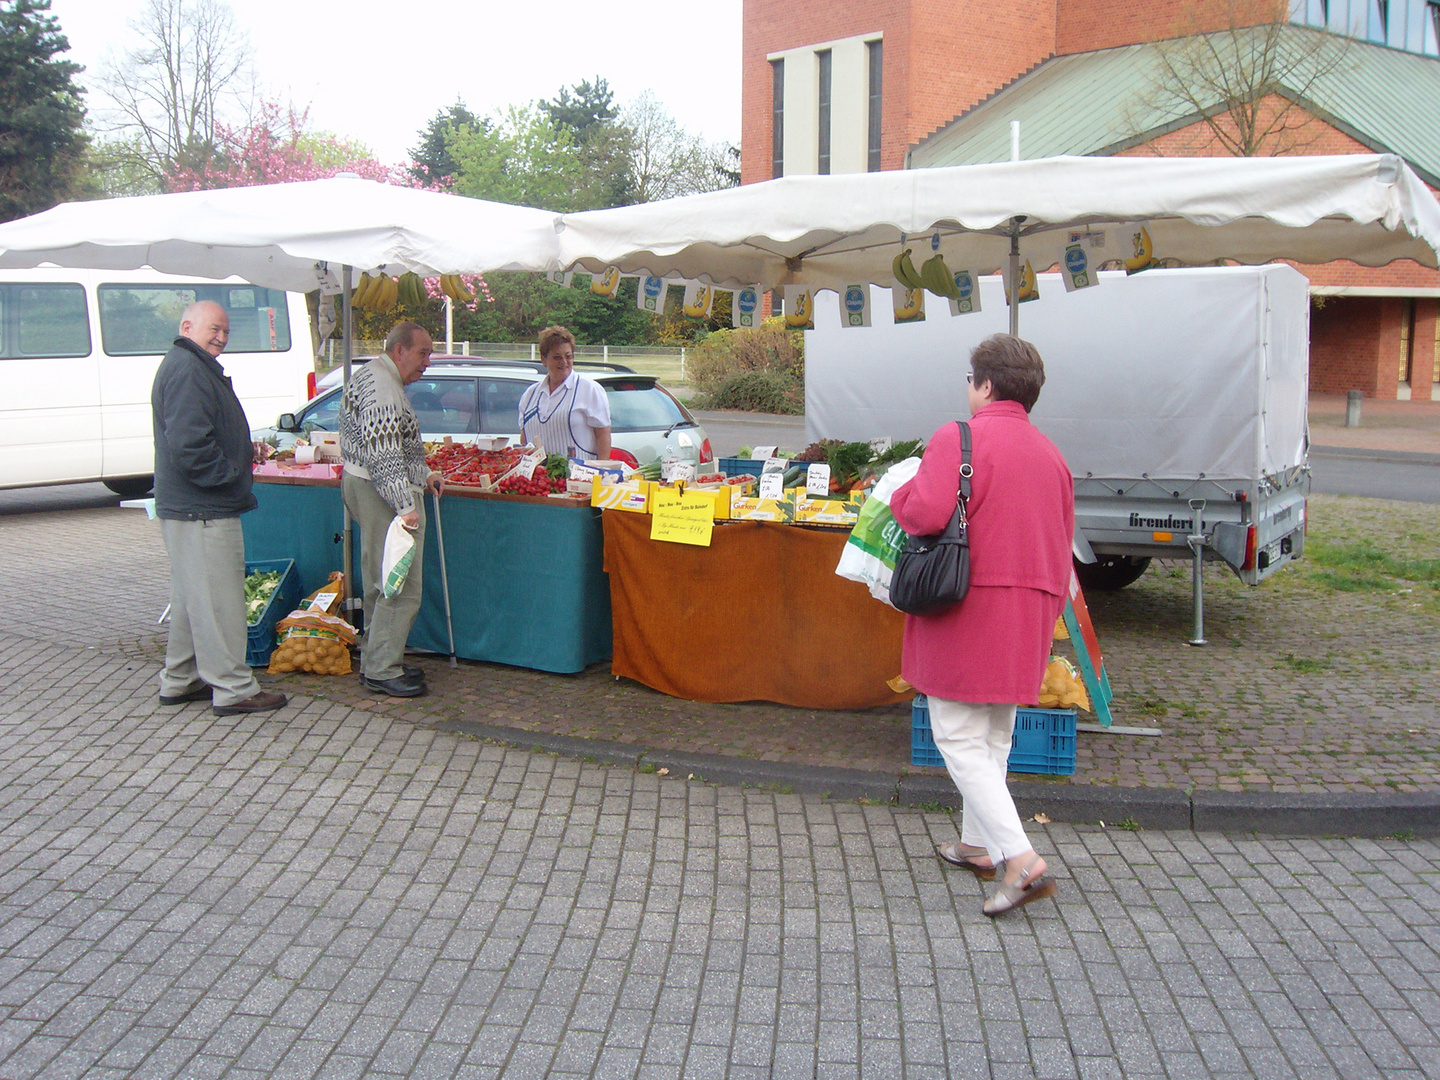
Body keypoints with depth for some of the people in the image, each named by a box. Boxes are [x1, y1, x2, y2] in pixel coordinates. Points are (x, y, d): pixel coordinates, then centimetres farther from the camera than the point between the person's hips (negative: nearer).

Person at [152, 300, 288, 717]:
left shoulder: (195, 367, 18)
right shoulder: (186, 369, -17)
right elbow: (188, 442, -27)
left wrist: (241, 454, 14)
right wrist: (226, 475, -17)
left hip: (184, 507, 12)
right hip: (202, 511, -12)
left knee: (191, 597, 19)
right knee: (218, 600, -5)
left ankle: (179, 681, 28)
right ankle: (233, 689, 1)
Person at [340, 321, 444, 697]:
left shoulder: (374, 376, 17)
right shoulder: (382, 390, -19)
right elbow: (384, 456, -26)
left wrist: (423, 474, 23)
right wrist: (405, 507, -28)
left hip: (367, 486, 11)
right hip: (382, 493, -11)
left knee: (381, 583, 16)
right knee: (400, 586, -8)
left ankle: (377, 661, 25)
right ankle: (381, 671, -3)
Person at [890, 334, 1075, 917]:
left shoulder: (959, 438, -12)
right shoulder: (1050, 454, 12)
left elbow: (927, 514, -24)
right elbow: (1061, 546, 14)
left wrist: (901, 494, -2)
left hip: (969, 607, -8)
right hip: (1028, 616, 8)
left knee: (959, 739, -2)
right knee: (994, 737, 20)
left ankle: (1021, 859, -12)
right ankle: (978, 844, 31)